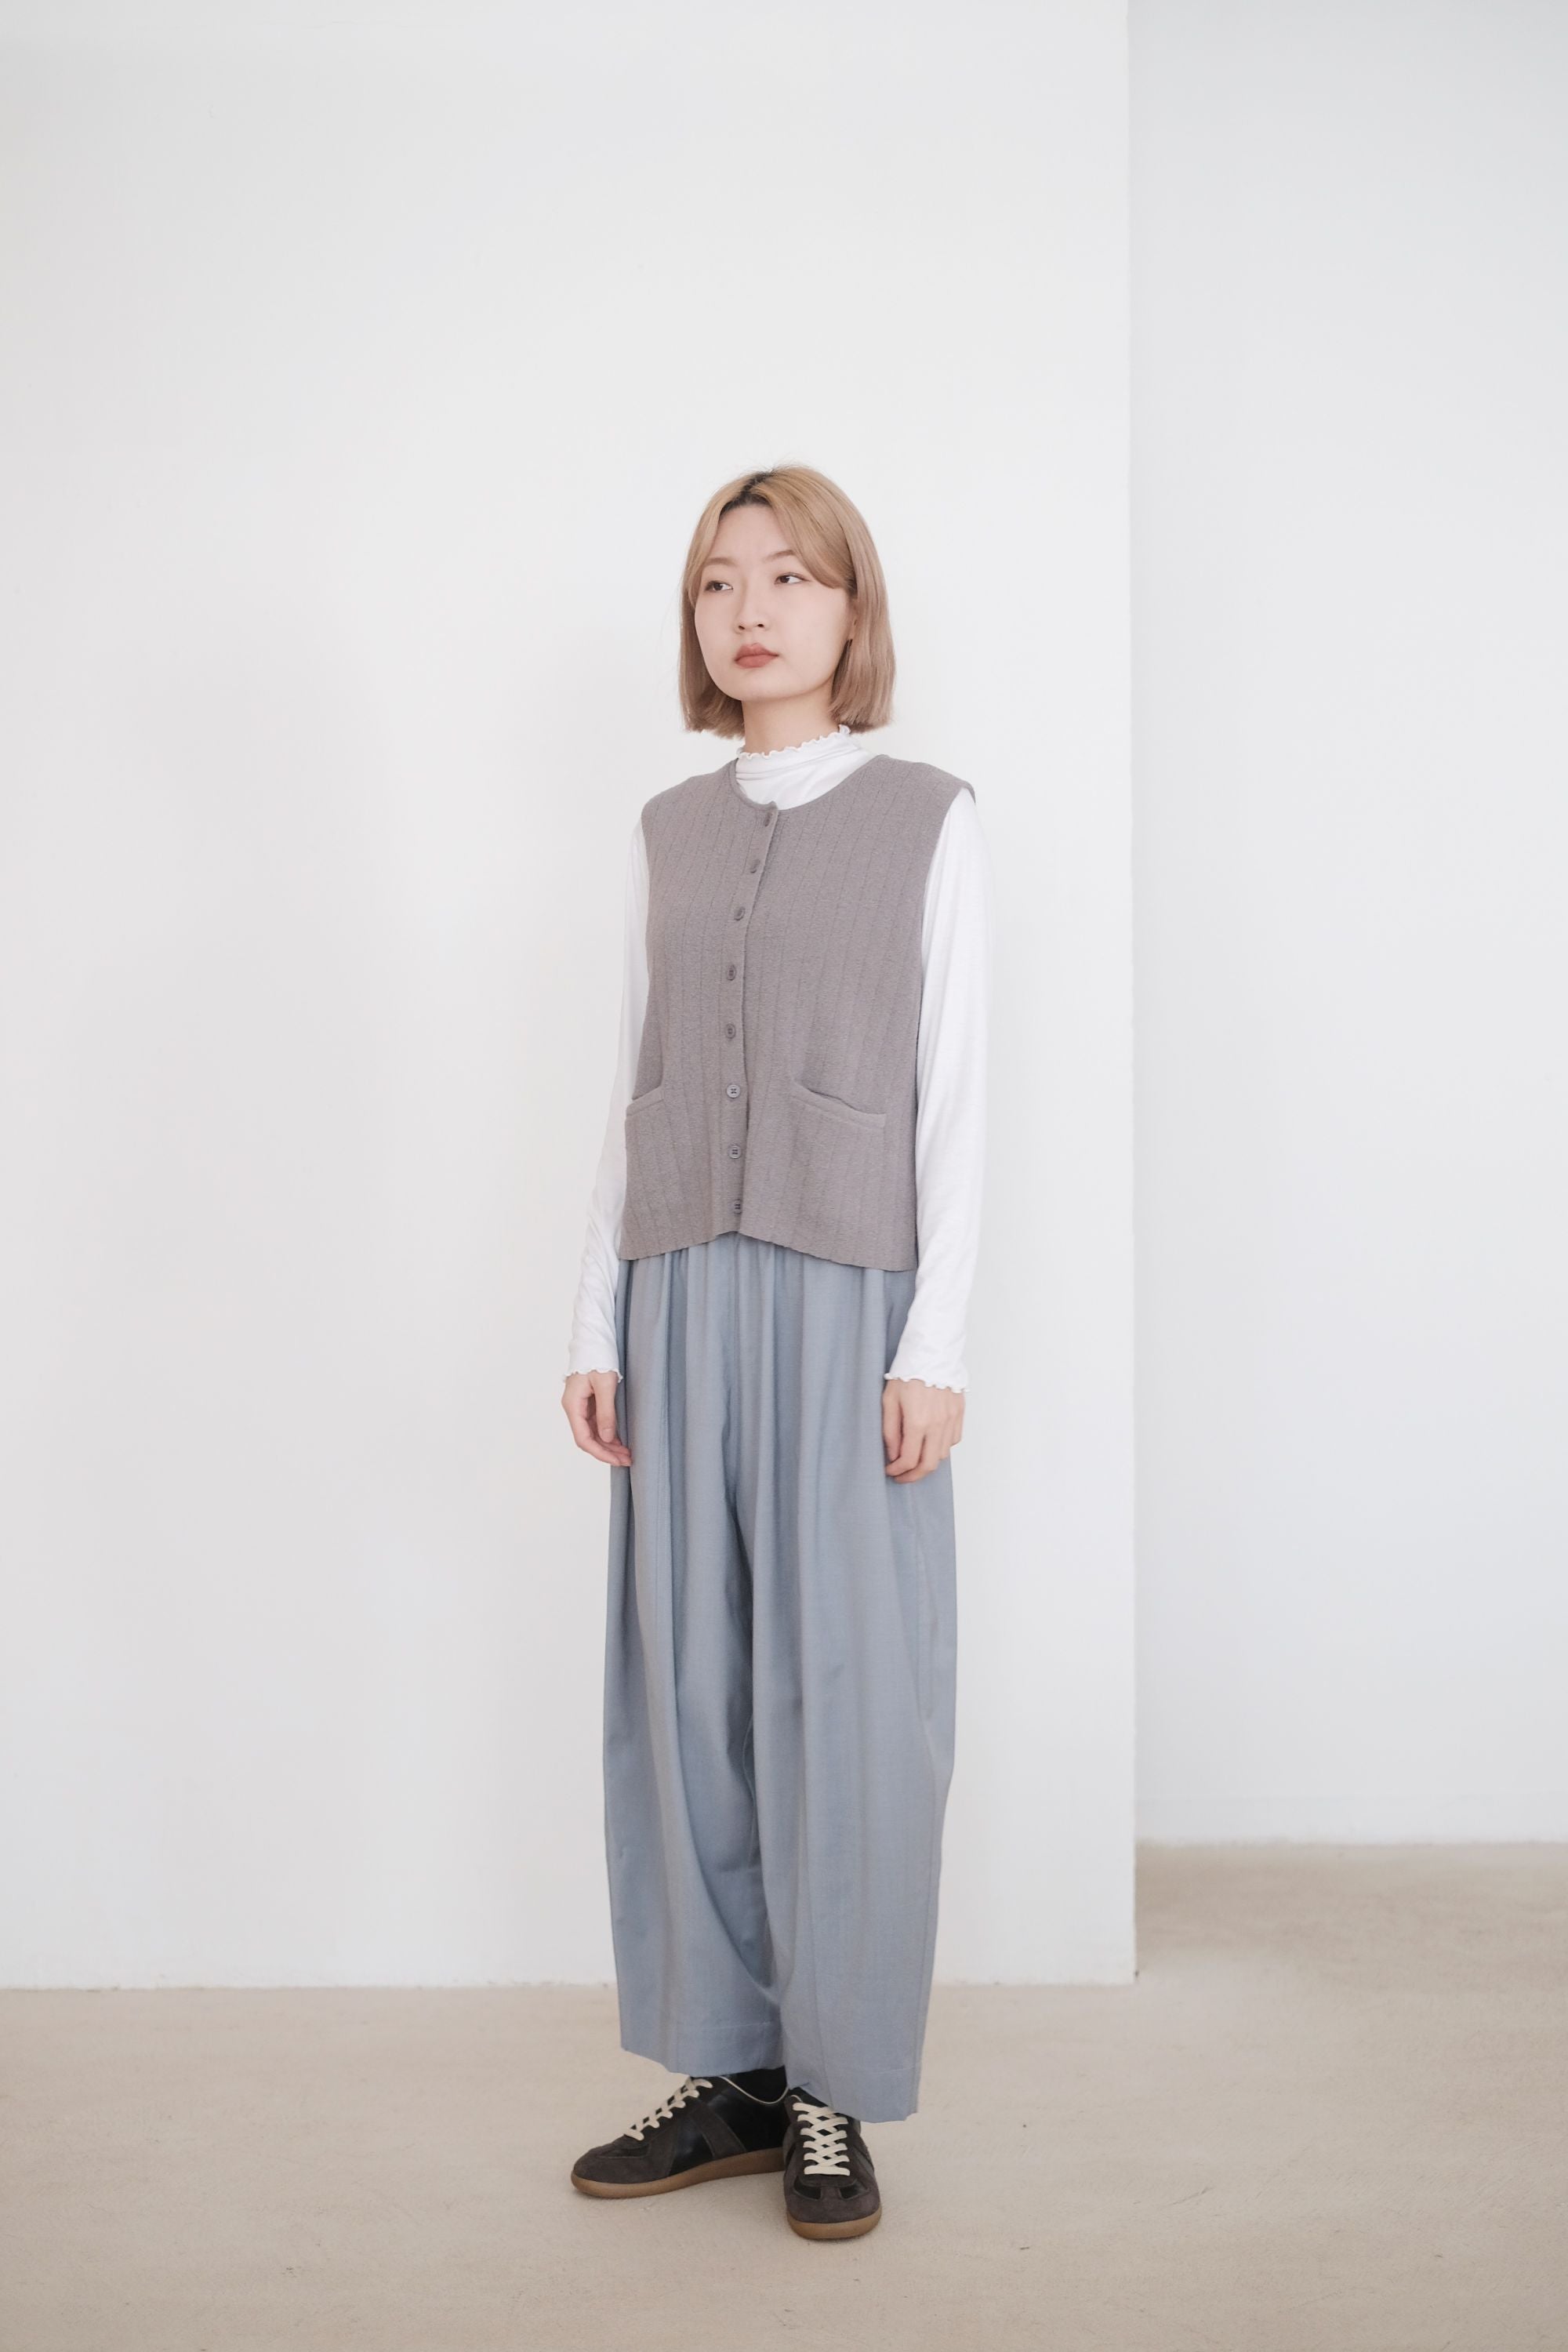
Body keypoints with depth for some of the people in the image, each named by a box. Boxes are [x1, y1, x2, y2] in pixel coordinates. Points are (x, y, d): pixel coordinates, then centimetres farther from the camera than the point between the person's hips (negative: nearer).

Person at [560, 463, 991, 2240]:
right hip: (684, 1297, 4)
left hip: (850, 1297, -3)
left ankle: (834, 2095, 10)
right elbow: (633, 1092, 13)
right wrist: (598, 1325, 8)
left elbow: (953, 1098, -2)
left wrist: (933, 1341, -9)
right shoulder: (665, 834, 13)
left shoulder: (929, 825, 3)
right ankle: (731, 2069, 16)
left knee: (846, 1686, -2)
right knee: (685, 1678, 4)